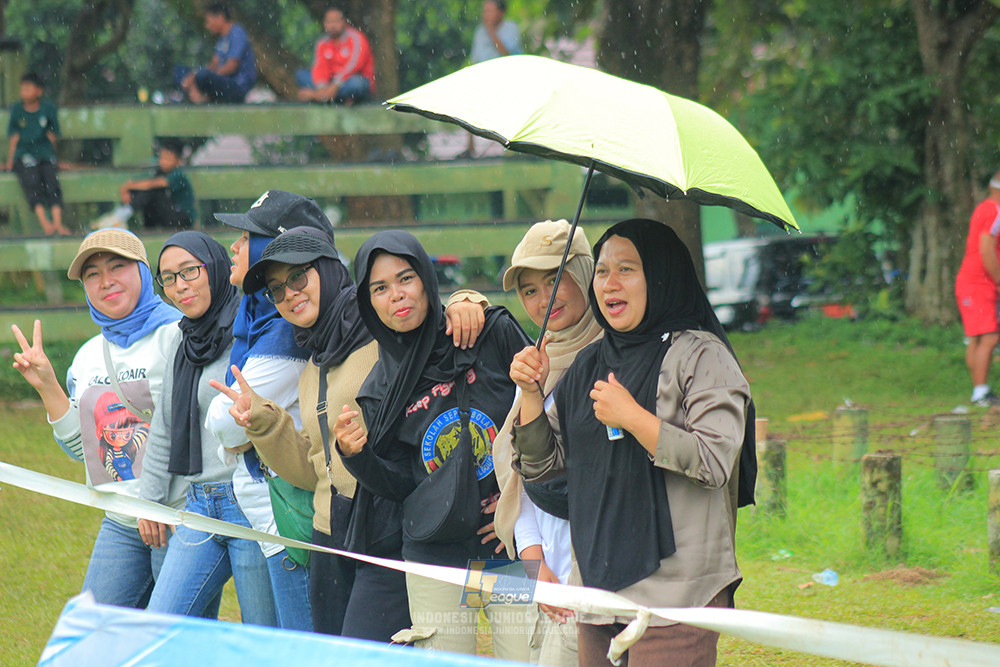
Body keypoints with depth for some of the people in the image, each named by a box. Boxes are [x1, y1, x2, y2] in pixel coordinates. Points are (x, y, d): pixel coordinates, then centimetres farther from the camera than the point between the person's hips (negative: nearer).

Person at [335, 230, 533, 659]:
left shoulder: (496, 334, -2)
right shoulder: (381, 389, 7)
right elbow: (401, 488, 6)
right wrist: (355, 455, -12)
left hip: (512, 550, -2)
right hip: (435, 562, 2)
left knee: (525, 655, -8)